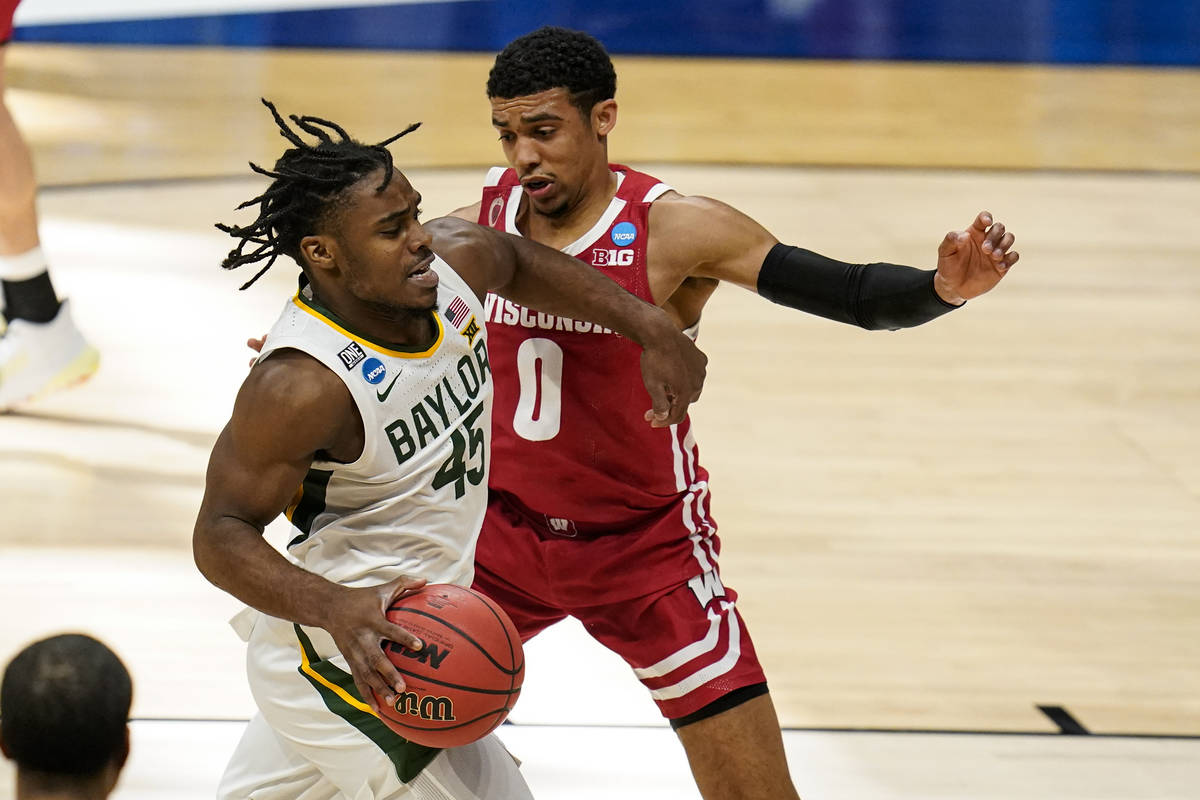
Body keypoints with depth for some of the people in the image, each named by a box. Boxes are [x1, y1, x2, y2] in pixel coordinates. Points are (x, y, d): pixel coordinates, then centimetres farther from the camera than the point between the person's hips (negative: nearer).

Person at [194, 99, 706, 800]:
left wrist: (651, 327, 8)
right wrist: (336, 608, -41)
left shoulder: (454, 258, -10)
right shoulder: (301, 386, -31)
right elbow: (222, 535, -25)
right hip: (355, 654, -9)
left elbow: (521, 264, 14)